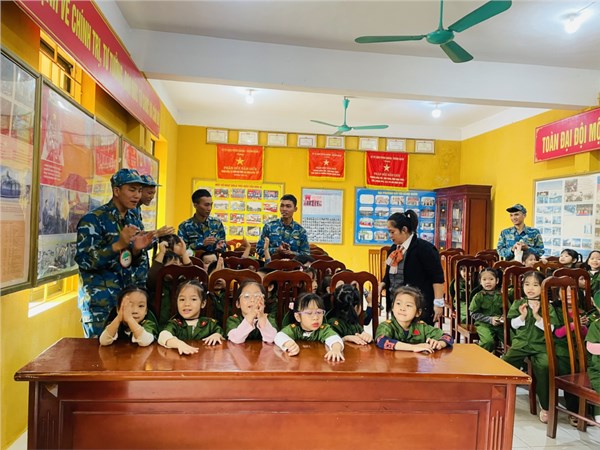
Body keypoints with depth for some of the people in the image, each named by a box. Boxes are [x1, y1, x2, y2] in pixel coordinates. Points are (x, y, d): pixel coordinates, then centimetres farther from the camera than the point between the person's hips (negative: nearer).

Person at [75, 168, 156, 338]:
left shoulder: (134, 219, 9)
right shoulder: (93, 219, -10)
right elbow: (84, 260, -17)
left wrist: (137, 249, -9)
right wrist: (119, 244, -26)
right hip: (100, 302, -6)